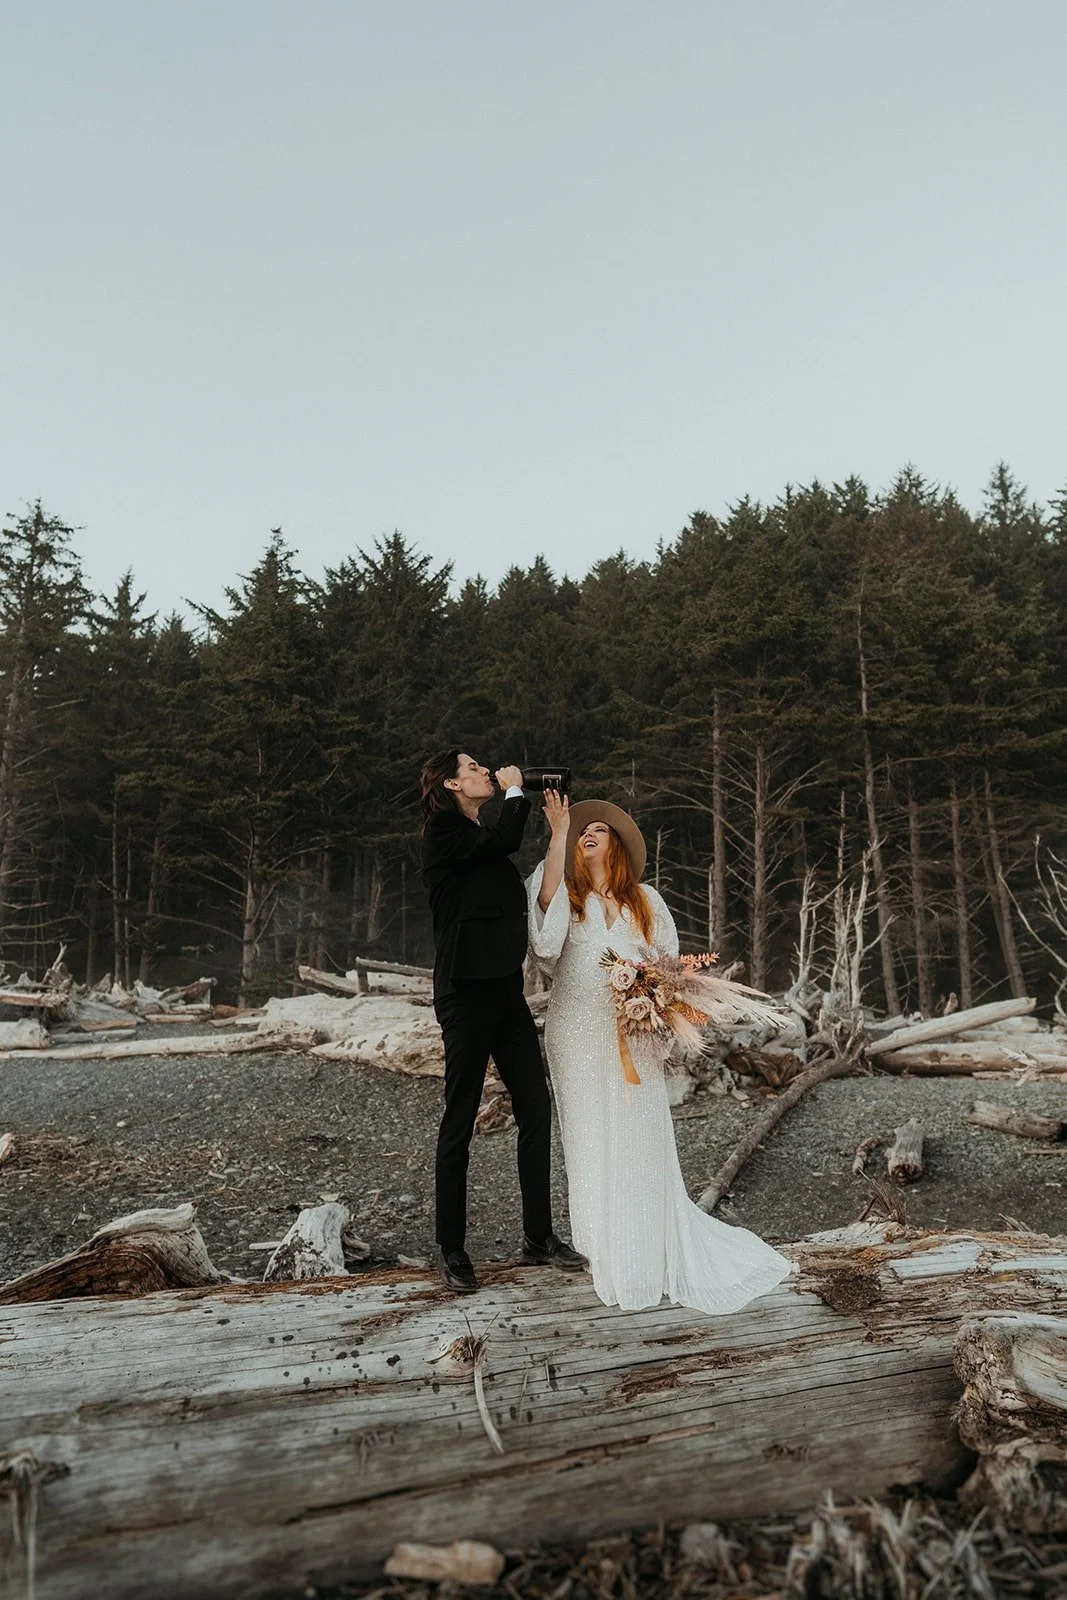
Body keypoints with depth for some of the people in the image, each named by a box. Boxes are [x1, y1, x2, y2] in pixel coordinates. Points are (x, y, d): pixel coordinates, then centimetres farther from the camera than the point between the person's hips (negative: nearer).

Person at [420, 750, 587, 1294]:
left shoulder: (480, 837, 19)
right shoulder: (444, 831, -5)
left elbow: (524, 896, 18)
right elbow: (505, 840, -20)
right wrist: (514, 790, -4)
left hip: (505, 988, 8)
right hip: (466, 990, -8)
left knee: (536, 1108, 7)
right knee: (460, 1118, 1)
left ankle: (539, 1238, 19)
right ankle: (452, 1251, 13)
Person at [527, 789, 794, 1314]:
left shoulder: (644, 899, 11)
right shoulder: (565, 894, 4)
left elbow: (668, 961, 13)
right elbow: (547, 895, -20)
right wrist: (558, 831, -22)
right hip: (579, 1033, -1)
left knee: (641, 1140, 2)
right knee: (592, 1138, 3)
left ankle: (650, 1254, 16)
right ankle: (607, 1253, 15)